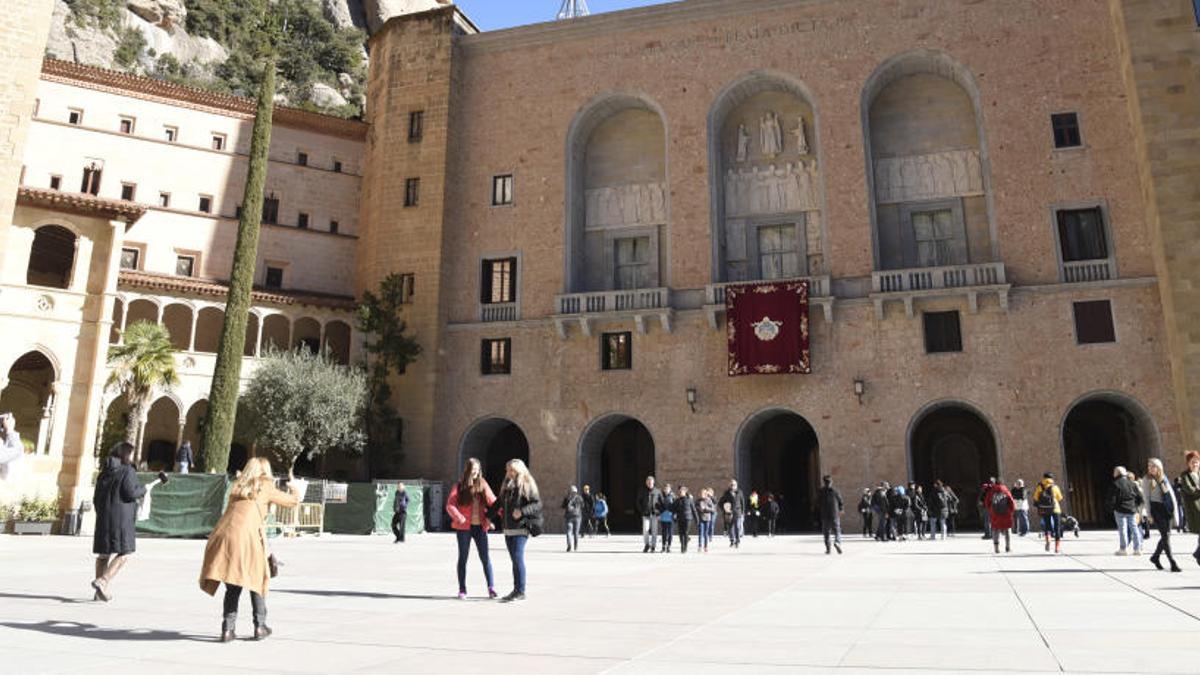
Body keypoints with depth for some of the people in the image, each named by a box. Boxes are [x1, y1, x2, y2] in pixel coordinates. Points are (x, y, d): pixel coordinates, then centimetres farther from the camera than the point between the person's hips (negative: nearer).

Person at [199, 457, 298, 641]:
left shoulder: (237, 488, 23)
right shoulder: (265, 487, 9)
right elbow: (292, 501, 17)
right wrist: (295, 489, 39)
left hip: (223, 536, 4)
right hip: (246, 538, -4)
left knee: (232, 588, 13)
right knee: (257, 582, 12)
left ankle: (228, 628, 9)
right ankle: (260, 626, 16)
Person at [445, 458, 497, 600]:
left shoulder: (483, 485, 7)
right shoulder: (459, 486, -1)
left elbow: (492, 502, 3)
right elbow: (450, 505, -7)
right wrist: (459, 518, -22)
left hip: (480, 527, 2)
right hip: (464, 527, -2)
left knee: (485, 557, 1)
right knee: (463, 558, 7)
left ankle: (491, 587, 8)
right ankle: (462, 590, 16)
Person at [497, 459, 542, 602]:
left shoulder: (527, 485, -6)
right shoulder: (507, 485, 15)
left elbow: (538, 504, -11)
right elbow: (500, 503, 21)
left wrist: (522, 511, -22)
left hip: (521, 527, -7)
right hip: (508, 528, 7)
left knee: (518, 557, -13)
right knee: (514, 559, 11)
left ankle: (521, 591, -8)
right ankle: (516, 590, 18)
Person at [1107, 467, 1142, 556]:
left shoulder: (1114, 484, -9)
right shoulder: (1132, 484, 6)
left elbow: (1112, 498, -12)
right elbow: (1139, 496, 8)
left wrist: (1111, 508, 1)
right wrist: (1135, 505, 18)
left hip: (1120, 510, -5)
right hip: (1132, 510, 5)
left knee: (1122, 529, 0)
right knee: (1134, 528, 9)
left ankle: (1124, 549, 2)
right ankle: (1137, 548, 11)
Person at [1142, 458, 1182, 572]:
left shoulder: (1164, 478, 10)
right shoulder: (1146, 480, -1)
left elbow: (1171, 494, 11)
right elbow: (1146, 497, -4)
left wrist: (1175, 509, 4)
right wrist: (1149, 514, -8)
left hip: (1167, 508, 5)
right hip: (1156, 508, -5)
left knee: (1166, 535, 7)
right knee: (1165, 535, -9)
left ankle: (1155, 557, 26)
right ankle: (1173, 564, -9)